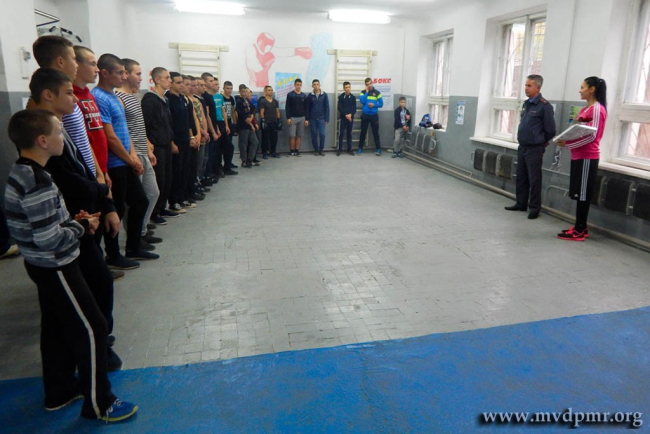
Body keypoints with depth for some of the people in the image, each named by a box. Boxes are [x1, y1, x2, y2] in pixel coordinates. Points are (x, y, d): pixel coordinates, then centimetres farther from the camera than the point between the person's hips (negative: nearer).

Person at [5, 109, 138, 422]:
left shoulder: (21, 172, 4)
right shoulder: (37, 183, -27)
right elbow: (49, 239, -28)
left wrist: (73, 221, 3)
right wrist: (81, 225, -12)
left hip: (42, 265, 10)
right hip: (55, 268, -10)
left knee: (56, 329, 21)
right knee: (91, 330, 0)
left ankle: (59, 391, 37)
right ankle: (98, 404, 14)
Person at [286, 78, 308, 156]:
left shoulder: (304, 95, 8)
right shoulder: (290, 95, 0)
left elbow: (306, 108, 9)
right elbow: (287, 107, -2)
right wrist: (288, 118, -10)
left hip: (302, 118, 3)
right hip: (292, 118, -3)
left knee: (299, 135, 2)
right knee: (292, 135, -5)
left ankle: (297, 150, 7)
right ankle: (291, 151, 3)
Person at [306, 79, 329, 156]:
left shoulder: (324, 95, 0)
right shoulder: (310, 96, 2)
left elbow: (327, 107, 1)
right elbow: (307, 108, 5)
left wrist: (327, 119, -2)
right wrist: (306, 119, 1)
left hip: (321, 118, -1)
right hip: (312, 119, 1)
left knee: (322, 134, -8)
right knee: (314, 135, 4)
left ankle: (321, 150, 6)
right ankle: (316, 150, 16)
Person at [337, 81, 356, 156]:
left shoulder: (353, 97, 7)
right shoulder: (341, 97, 1)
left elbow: (354, 108, 3)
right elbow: (339, 108, -6)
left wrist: (350, 114, -15)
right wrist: (345, 115, -17)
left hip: (351, 118, 2)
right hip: (342, 117, -2)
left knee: (349, 134, 7)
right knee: (341, 134, -3)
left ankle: (349, 149, 12)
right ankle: (339, 149, 2)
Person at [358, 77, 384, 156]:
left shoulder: (377, 92, 1)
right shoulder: (363, 92, 2)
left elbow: (381, 104, 0)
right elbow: (362, 101, -14)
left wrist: (374, 105, -16)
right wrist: (366, 92, -12)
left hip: (374, 115, 0)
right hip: (365, 115, 1)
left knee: (375, 132, 2)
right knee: (363, 132, 6)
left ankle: (378, 149, 9)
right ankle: (360, 148, 15)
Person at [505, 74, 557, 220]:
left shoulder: (544, 106, -13)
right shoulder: (525, 104, 11)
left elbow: (550, 130, -10)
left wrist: (541, 143, 2)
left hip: (534, 149, -7)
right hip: (522, 147, 8)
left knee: (534, 180, -1)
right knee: (521, 178, 13)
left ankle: (534, 208, 8)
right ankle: (521, 204, 24)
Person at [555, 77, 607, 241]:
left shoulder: (597, 109, -10)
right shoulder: (584, 109, 18)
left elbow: (591, 136, -17)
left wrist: (567, 144, -18)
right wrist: (566, 140, 2)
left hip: (587, 157, -9)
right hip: (578, 155, 9)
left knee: (583, 194, -5)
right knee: (579, 193, 10)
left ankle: (579, 231, -1)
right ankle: (580, 227, 16)